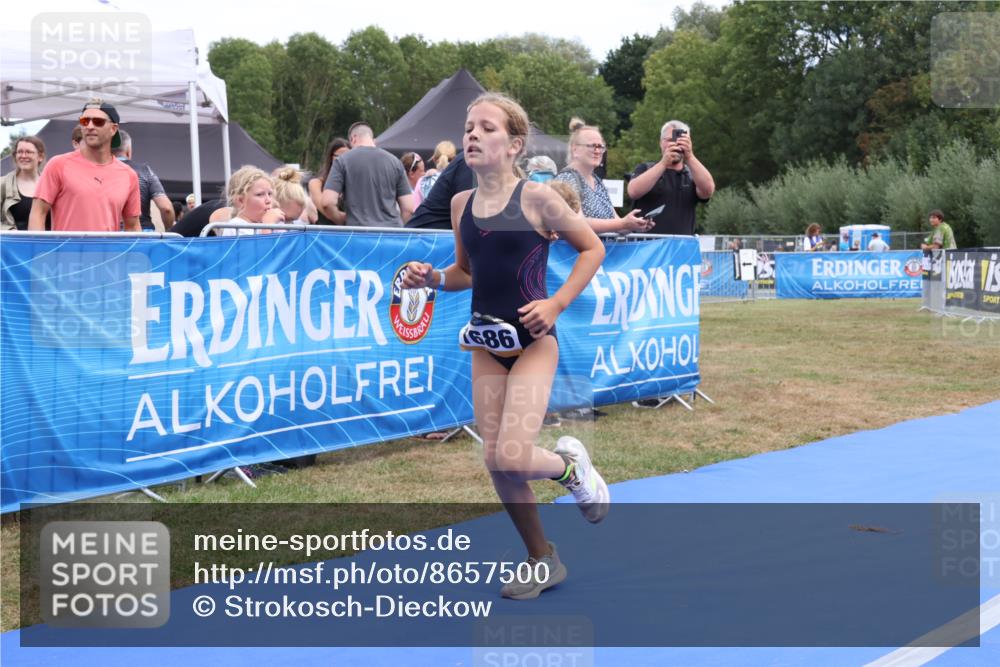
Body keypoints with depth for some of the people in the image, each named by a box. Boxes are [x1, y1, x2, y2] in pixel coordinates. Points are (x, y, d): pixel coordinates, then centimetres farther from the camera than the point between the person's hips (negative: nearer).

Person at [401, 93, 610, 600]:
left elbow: (592, 249, 0)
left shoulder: (536, 198, -9)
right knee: (494, 462, 5)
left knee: (512, 458, -18)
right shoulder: (462, 204, 6)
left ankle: (571, 466, 18)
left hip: (532, 343, -5)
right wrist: (432, 278, -2)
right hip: (486, 344, 5)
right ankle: (543, 561, 24)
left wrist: (557, 304, -11)